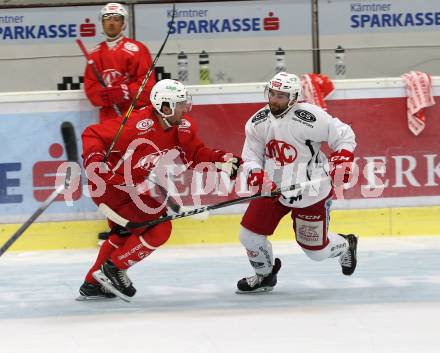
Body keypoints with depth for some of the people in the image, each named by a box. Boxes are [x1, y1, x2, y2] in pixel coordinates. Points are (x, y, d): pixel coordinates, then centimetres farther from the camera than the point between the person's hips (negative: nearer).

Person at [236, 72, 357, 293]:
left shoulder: (310, 118, -21)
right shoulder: (258, 123, -5)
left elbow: (344, 135, -10)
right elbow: (250, 157, 0)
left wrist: (342, 160, -24)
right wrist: (256, 175, -20)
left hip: (310, 192, -4)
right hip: (272, 189, 4)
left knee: (316, 250, 4)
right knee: (249, 234, -4)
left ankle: (345, 246, 41)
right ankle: (265, 275, 25)